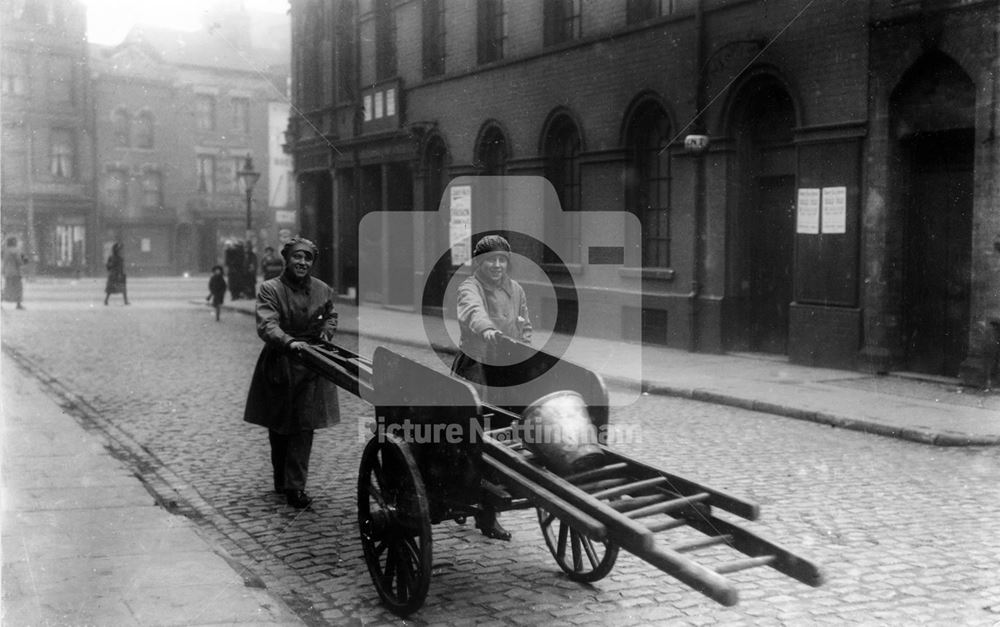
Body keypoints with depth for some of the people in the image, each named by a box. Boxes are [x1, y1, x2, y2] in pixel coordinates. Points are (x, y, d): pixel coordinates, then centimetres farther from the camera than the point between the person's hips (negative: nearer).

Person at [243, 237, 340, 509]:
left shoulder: (323, 290, 5)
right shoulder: (270, 289, -8)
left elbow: (331, 315, 25)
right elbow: (266, 325, -22)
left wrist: (326, 330, 4)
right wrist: (289, 342, -38)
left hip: (311, 366, 2)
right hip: (279, 365, -2)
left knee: (303, 428, -4)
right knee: (278, 428, 10)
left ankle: (295, 486, 0)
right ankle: (280, 479, 29)